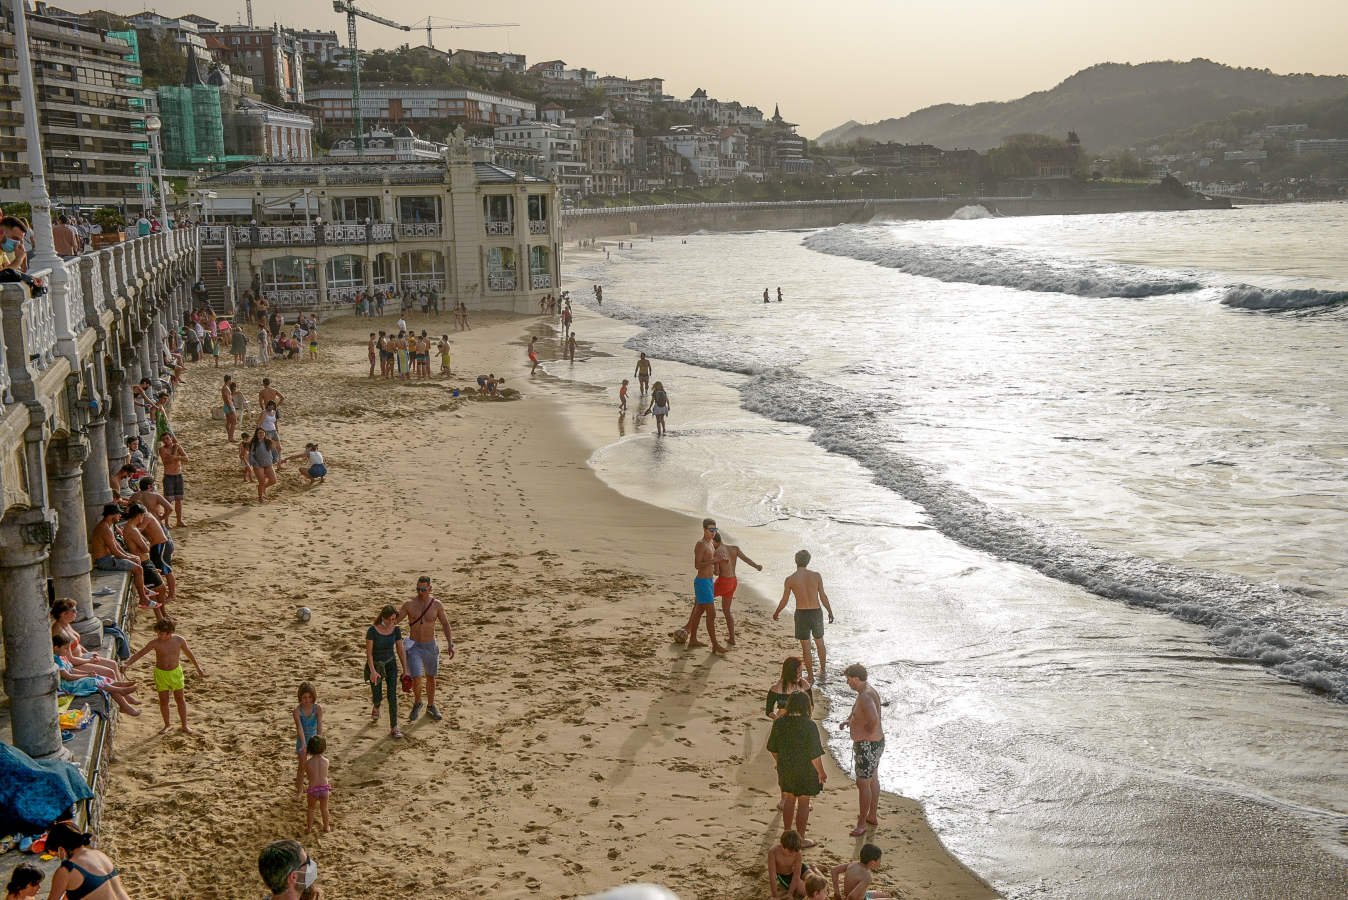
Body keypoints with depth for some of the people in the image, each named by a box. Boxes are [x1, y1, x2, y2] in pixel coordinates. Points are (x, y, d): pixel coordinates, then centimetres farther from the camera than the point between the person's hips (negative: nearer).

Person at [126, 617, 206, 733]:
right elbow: (139, 653, -16)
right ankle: (166, 725, 23)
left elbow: (189, 654, 4)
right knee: (163, 701, 6)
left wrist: (198, 669, 10)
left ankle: (184, 725, 17)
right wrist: (127, 664, -31)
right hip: (160, 673, 0)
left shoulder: (179, 640, -10)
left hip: (175, 673, 0)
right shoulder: (155, 643, -14)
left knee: (180, 699, 6)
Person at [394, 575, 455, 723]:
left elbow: (445, 624, 0)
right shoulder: (409, 604, -11)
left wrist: (451, 644, -8)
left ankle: (431, 707, 36)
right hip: (414, 646, -2)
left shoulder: (437, 605, -8)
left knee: (431, 677, 16)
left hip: (430, 646, 2)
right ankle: (417, 703, 16)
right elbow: (395, 620, -9)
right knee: (416, 678, -13)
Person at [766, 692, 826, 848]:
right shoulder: (809, 725, -21)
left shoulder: (779, 722, -6)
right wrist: (821, 772, -4)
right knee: (803, 802, 9)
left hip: (785, 768, 5)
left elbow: (772, 748, 4)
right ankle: (800, 839, 17)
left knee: (789, 799, 20)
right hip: (805, 769, -5)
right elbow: (815, 754, -18)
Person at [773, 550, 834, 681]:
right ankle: (823, 671, 35)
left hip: (801, 614, -2)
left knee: (805, 647, 10)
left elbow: (784, 601, -2)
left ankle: (810, 676, 16)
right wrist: (830, 611, 14)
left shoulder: (790, 579, -9)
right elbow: (823, 597, -1)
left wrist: (776, 613, 17)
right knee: (819, 643, 22)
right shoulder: (816, 576, -6)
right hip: (816, 612, 2)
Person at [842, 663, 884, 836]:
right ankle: (872, 816, 37)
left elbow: (874, 719, -44)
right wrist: (850, 720, 14)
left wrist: (869, 731, -24)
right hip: (876, 744, 11)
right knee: (873, 779, 22)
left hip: (867, 746, -11)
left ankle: (861, 824, 10)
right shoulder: (868, 691, 6)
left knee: (862, 783, 0)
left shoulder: (865, 697, -27)